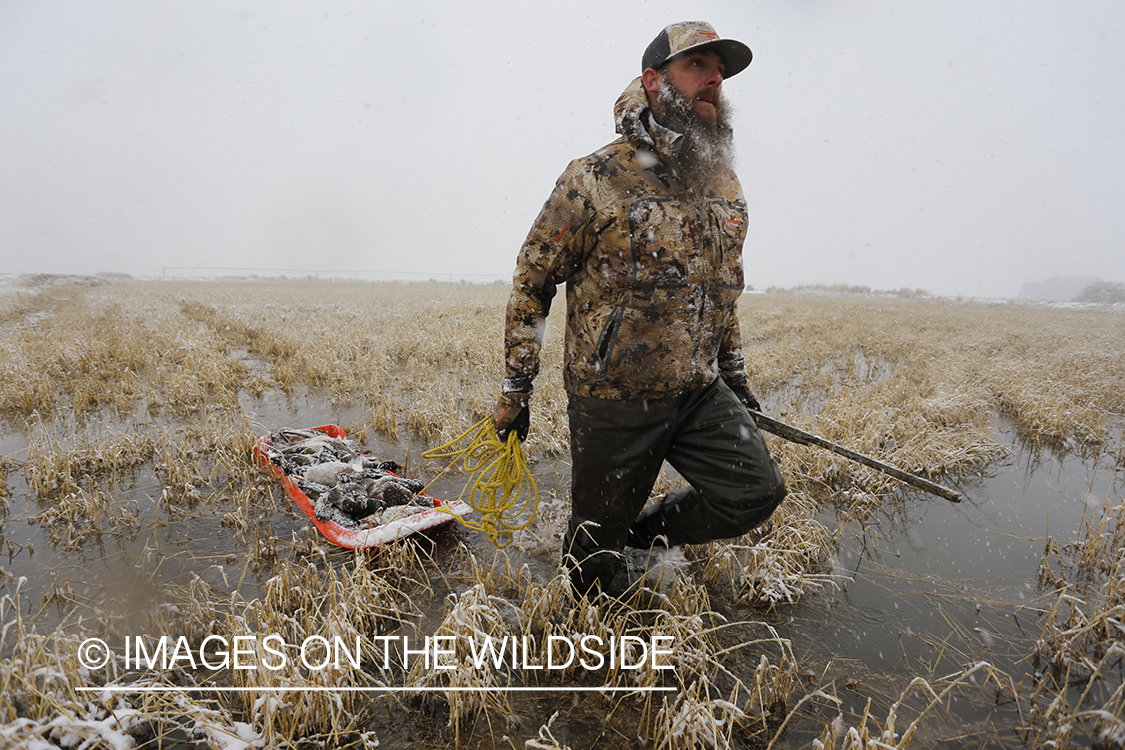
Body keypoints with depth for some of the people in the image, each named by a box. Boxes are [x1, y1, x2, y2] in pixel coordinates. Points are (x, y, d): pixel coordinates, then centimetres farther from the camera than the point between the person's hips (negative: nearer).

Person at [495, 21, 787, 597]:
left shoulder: (724, 183, 7)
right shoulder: (595, 180, -12)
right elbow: (531, 284, -6)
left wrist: (734, 374, 21)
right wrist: (515, 389, -5)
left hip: (702, 391, 5)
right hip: (614, 398, -5)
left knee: (756, 494, -4)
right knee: (598, 531, 8)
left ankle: (644, 530, 20)